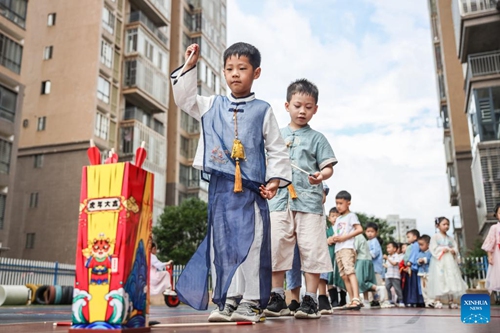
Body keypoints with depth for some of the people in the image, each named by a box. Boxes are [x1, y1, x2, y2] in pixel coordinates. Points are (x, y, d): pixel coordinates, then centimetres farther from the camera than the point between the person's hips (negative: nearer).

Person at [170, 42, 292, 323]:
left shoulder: (263, 110, 6)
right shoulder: (212, 106, 14)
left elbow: (277, 150, 5)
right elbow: (185, 98, 17)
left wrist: (275, 180, -4)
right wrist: (190, 66, 11)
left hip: (251, 188, -3)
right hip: (220, 187, 3)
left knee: (251, 244, -2)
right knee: (222, 244, 5)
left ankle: (250, 302, 8)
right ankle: (227, 300, 14)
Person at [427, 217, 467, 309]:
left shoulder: (450, 238, 16)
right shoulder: (435, 237, 1)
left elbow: (455, 248, 11)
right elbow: (433, 248, -8)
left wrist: (453, 251, -10)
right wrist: (442, 249, -19)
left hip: (450, 261, 5)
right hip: (439, 261, -5)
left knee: (451, 279, 3)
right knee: (439, 280, -9)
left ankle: (451, 301, 10)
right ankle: (438, 301, -7)